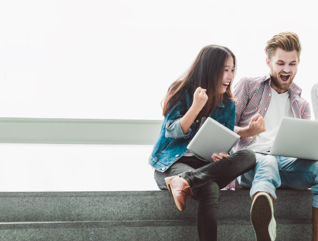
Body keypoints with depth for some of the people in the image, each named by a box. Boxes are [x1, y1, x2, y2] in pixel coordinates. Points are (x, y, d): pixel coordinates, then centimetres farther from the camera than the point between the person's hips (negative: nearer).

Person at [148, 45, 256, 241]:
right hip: (172, 163, -5)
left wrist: (221, 155, -14)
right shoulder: (182, 92, 0)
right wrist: (197, 106, -20)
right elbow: (172, 133, -7)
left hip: (206, 165, 5)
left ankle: (185, 180, -39)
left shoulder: (228, 105, 10)